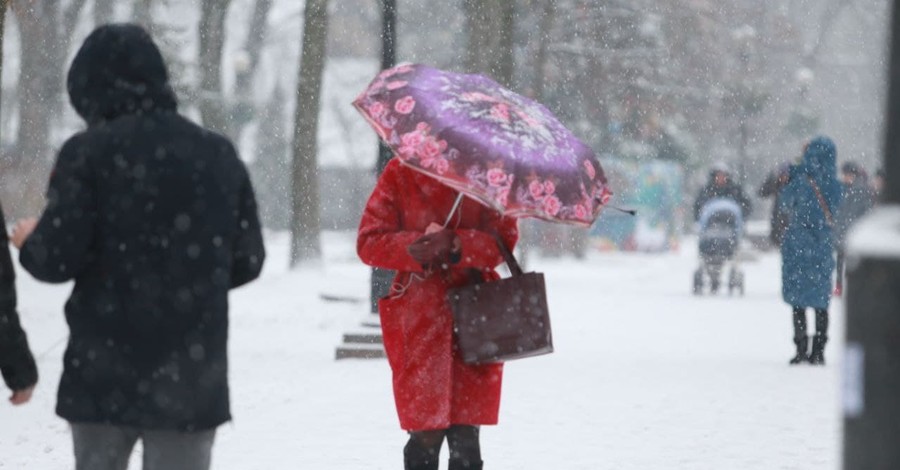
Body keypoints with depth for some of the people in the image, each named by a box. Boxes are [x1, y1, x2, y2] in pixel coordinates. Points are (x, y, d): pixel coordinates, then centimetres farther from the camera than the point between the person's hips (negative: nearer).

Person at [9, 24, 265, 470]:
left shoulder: (89, 152, -6)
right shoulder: (219, 154, 7)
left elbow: (59, 258, -12)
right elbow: (247, 260, 9)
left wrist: (29, 241, 10)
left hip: (104, 372, -2)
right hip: (192, 374, 2)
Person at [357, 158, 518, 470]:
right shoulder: (400, 173, 4)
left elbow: (504, 237, -2)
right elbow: (369, 243, 0)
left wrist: (455, 244, -20)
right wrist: (415, 247, -18)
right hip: (419, 313, -1)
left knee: (466, 435, 0)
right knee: (427, 434, -4)